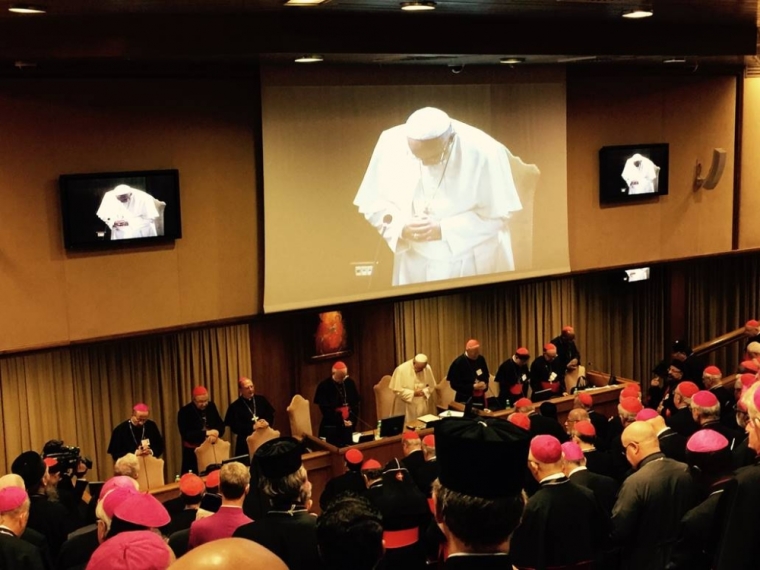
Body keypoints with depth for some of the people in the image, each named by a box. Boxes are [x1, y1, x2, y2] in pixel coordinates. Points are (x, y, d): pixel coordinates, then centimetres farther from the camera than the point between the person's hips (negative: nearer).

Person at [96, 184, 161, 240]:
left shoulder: (144, 198, -22)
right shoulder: (109, 196, -12)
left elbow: (151, 217, -19)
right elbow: (102, 213, 0)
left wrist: (129, 222, -27)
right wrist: (113, 222, -22)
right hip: (119, 231, 3)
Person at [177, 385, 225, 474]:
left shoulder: (211, 406, 5)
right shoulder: (184, 412, -10)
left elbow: (221, 425, 6)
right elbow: (186, 434, -18)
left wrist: (216, 433, -18)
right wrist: (206, 433, -23)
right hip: (193, 452, -4)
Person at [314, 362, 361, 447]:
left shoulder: (350, 383, 3)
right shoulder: (324, 386, -9)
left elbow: (356, 403, 7)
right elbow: (326, 409, -10)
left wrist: (352, 420, -7)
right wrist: (341, 422, -13)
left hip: (349, 425, 4)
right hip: (331, 427, -4)